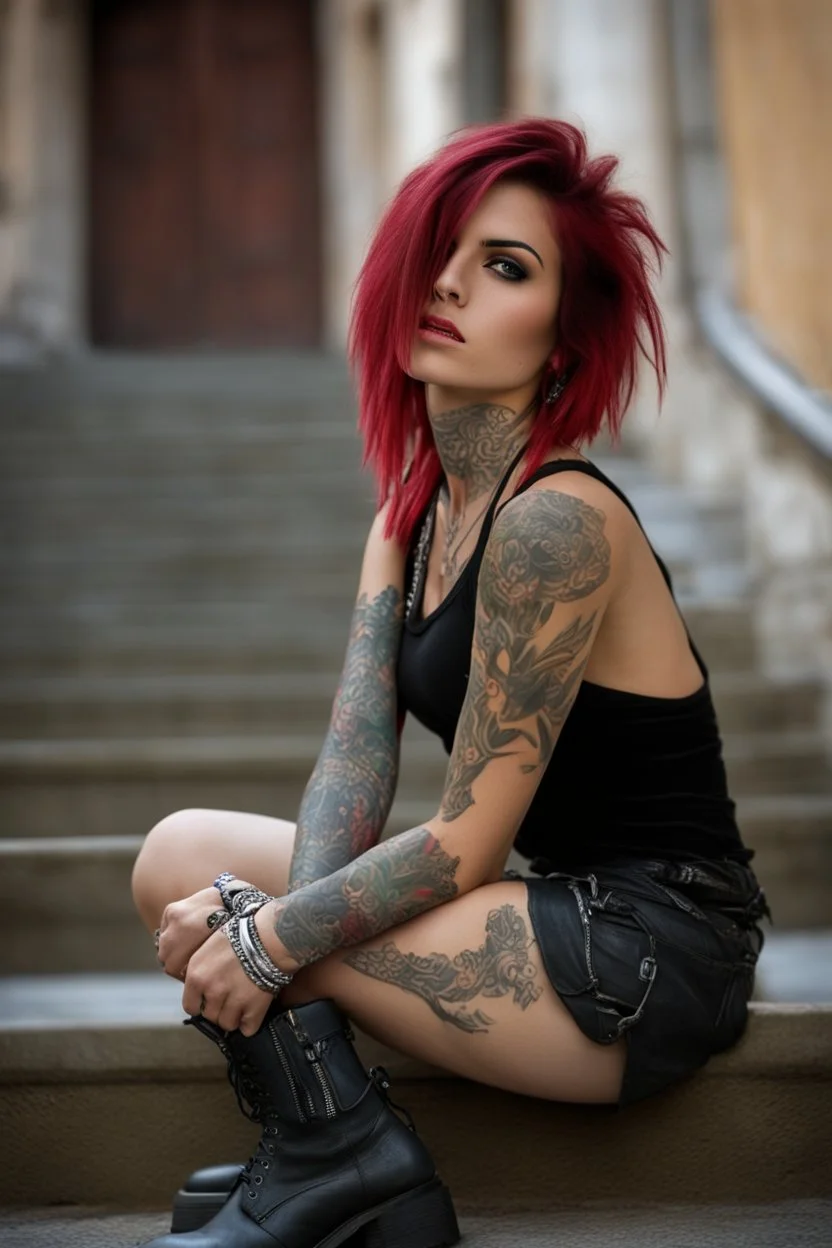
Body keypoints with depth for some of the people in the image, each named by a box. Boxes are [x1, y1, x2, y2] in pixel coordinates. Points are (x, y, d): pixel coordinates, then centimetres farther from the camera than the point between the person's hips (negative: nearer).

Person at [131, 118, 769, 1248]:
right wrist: (294, 920, -19)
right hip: (572, 914, 9)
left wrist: (275, 936, -15)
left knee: (185, 870, -10)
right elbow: (355, 751, -3)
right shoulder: (412, 509, 8)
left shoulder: (557, 520, -20)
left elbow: (468, 843, -19)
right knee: (186, 852, 2)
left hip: (648, 956, -9)